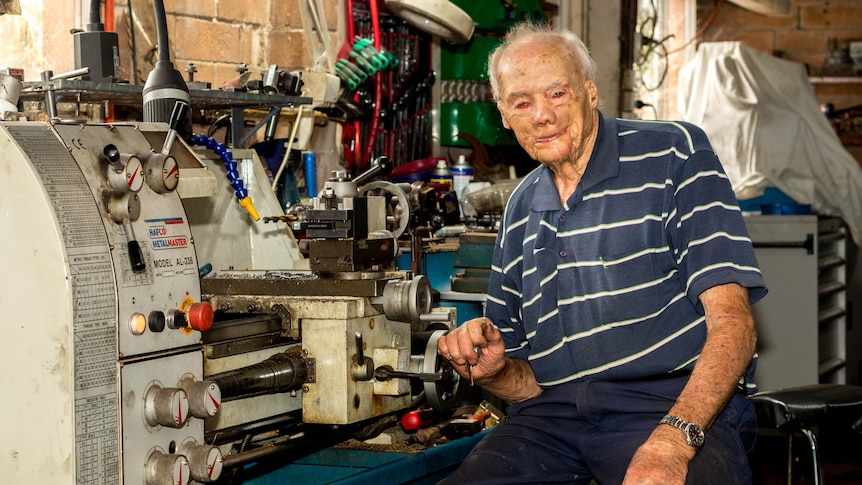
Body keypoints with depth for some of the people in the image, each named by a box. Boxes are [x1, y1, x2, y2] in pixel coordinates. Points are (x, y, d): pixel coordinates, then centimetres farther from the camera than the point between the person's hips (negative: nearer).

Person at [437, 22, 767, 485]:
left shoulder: (674, 154, 3)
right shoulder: (520, 210, 19)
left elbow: (731, 320, -8)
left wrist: (673, 440, -23)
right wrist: (494, 371, -2)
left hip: (682, 403, -5)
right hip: (556, 412, 5)